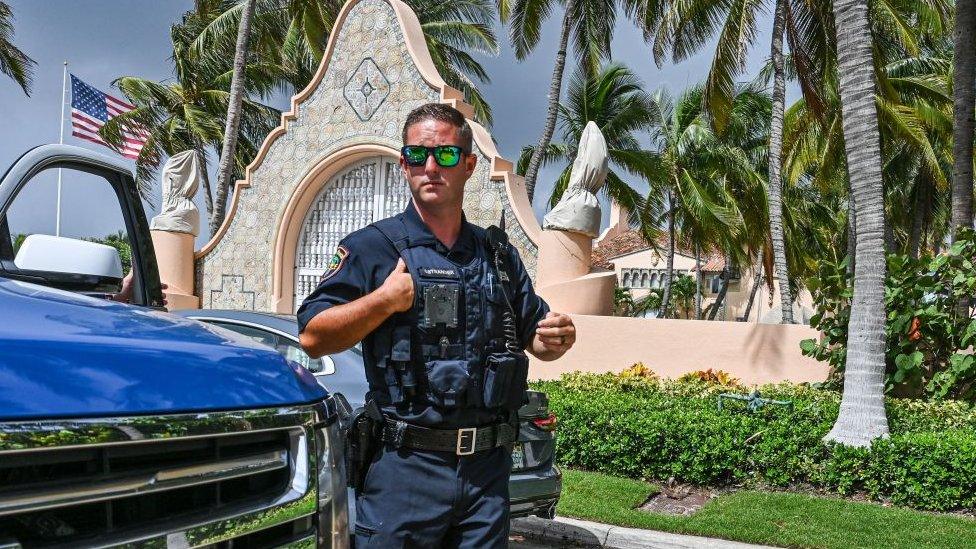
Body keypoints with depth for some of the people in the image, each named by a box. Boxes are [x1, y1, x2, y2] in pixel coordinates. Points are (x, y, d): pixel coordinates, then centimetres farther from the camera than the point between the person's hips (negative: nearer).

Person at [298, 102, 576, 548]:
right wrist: (385, 299, -17)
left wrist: (558, 338, -3)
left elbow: (535, 337, 19)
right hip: (405, 466, -4)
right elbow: (313, 338, -8)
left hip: (489, 467, 4)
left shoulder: (499, 254, 13)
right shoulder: (373, 247, -1)